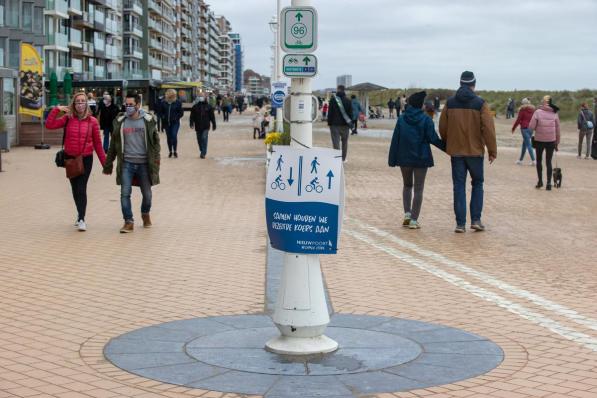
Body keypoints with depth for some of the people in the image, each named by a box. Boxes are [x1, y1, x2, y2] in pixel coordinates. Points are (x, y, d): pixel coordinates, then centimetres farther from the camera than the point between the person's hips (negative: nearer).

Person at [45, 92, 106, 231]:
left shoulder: (92, 121, -4)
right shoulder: (68, 119, -1)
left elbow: (97, 143, 0)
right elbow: (49, 125, -10)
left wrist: (104, 162, 0)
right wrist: (56, 109, -14)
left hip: (86, 158, -3)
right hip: (70, 158, 3)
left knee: (81, 189, -10)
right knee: (75, 189, 15)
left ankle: (81, 219, -8)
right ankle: (80, 213, 33)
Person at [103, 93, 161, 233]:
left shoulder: (148, 120, -1)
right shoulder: (120, 121, 4)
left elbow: (155, 142, 2)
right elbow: (114, 144, 9)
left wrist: (156, 161, -6)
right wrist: (108, 164, 9)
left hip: (144, 163, -1)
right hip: (126, 163, 1)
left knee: (147, 194, 9)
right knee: (125, 193, -7)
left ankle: (145, 214, 36)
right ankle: (129, 222, 2)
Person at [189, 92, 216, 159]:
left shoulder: (208, 106, 3)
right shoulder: (195, 107, 5)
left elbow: (212, 116, 6)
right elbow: (192, 116, 2)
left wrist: (214, 125, 5)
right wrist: (191, 123, -11)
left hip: (206, 127, -2)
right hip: (198, 127, 2)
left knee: (204, 139, -13)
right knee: (199, 140, 10)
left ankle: (203, 153, -13)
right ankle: (202, 151, 28)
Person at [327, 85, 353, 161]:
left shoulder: (333, 99, -5)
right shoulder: (348, 101, 4)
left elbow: (330, 112, -6)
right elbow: (350, 113, 6)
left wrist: (329, 123, 0)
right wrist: (350, 123, 12)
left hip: (335, 124, -3)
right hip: (345, 124, 3)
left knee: (336, 142, -4)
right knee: (344, 142, 16)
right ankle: (343, 158, 21)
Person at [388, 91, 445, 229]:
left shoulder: (401, 119, 0)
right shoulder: (426, 119, -8)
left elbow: (395, 140, 1)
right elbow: (433, 138, -11)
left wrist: (392, 159, 5)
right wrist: (447, 147, 2)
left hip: (404, 158, 2)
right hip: (421, 158, -2)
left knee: (407, 185, 21)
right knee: (418, 189, 4)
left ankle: (407, 214, 8)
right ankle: (414, 220, 1)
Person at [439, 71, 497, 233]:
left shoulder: (450, 103, 1)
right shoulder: (480, 103, -7)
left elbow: (442, 128, 5)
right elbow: (488, 128, -10)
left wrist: (448, 144, 21)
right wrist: (492, 151, -3)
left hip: (456, 151, 2)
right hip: (475, 151, -2)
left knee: (459, 186, 7)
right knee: (477, 184, 14)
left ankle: (460, 223, 4)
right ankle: (476, 220, 7)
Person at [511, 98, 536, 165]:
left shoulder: (522, 110, -6)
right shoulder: (533, 109, 9)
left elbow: (518, 120, -6)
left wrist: (513, 128, 4)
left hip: (524, 128, -6)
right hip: (531, 128, 6)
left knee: (528, 144, -7)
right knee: (524, 144, 16)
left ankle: (533, 160, -13)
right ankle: (520, 160, 23)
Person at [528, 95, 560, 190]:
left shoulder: (538, 112, -9)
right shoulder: (555, 114, -1)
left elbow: (531, 127, -12)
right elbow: (558, 129, 3)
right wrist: (557, 142, 12)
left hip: (539, 140, -1)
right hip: (551, 141, 2)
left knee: (539, 160, 17)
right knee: (548, 162, 8)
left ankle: (540, 181, 16)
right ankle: (549, 183, 3)